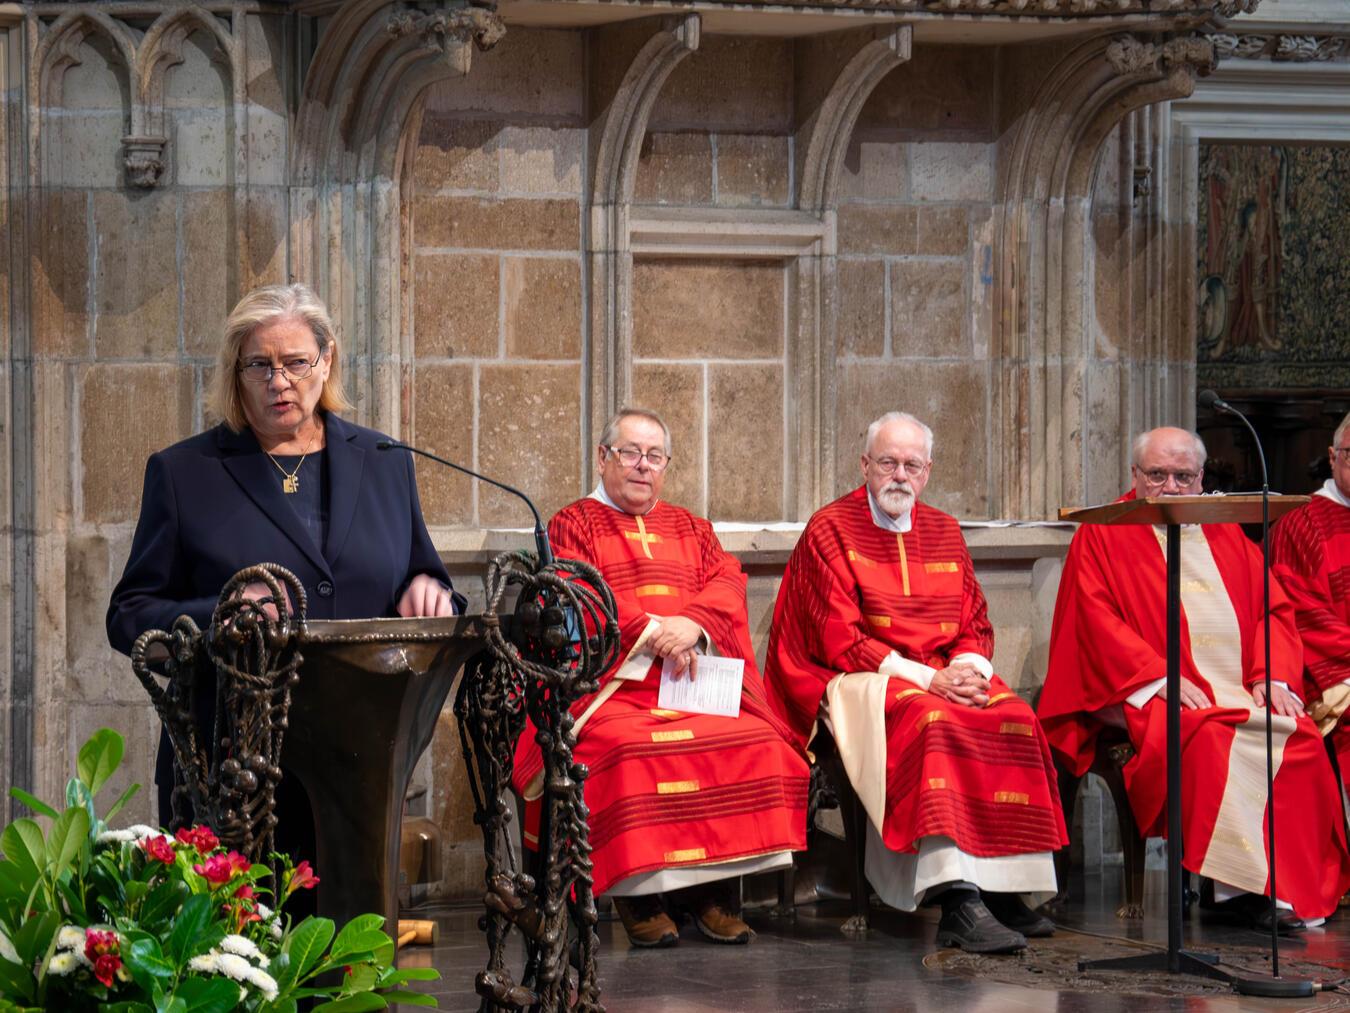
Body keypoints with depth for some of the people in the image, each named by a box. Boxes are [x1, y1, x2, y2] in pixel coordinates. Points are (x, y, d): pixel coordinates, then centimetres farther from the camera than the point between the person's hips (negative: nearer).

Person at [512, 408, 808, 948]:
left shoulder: (689, 527, 26)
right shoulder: (574, 524, 14)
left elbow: (728, 584, 10)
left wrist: (692, 624, -12)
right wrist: (651, 631, -15)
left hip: (697, 681, 4)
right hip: (612, 684, -4)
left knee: (759, 746, -24)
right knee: (629, 750, -36)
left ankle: (713, 886, -20)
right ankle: (640, 892, -27)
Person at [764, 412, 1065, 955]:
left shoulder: (943, 532, 17)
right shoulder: (831, 530, 0)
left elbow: (976, 625, 14)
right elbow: (840, 640, -9)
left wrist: (968, 668, -10)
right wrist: (926, 677, -18)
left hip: (949, 672, 5)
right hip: (862, 681, -5)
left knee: (1016, 720, -24)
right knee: (934, 722, -36)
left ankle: (1004, 888, -25)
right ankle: (958, 902, -44)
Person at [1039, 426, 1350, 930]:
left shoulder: (1225, 534, 22)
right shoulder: (1104, 534, 9)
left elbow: (1273, 608, 16)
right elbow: (1097, 618, -3)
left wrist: (1273, 677, -4)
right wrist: (1158, 677, -15)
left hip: (1242, 693, 4)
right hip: (1154, 695, -4)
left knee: (1303, 739, -24)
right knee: (1207, 738, -35)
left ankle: (1292, 883, -22)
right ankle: (1235, 883, -33)